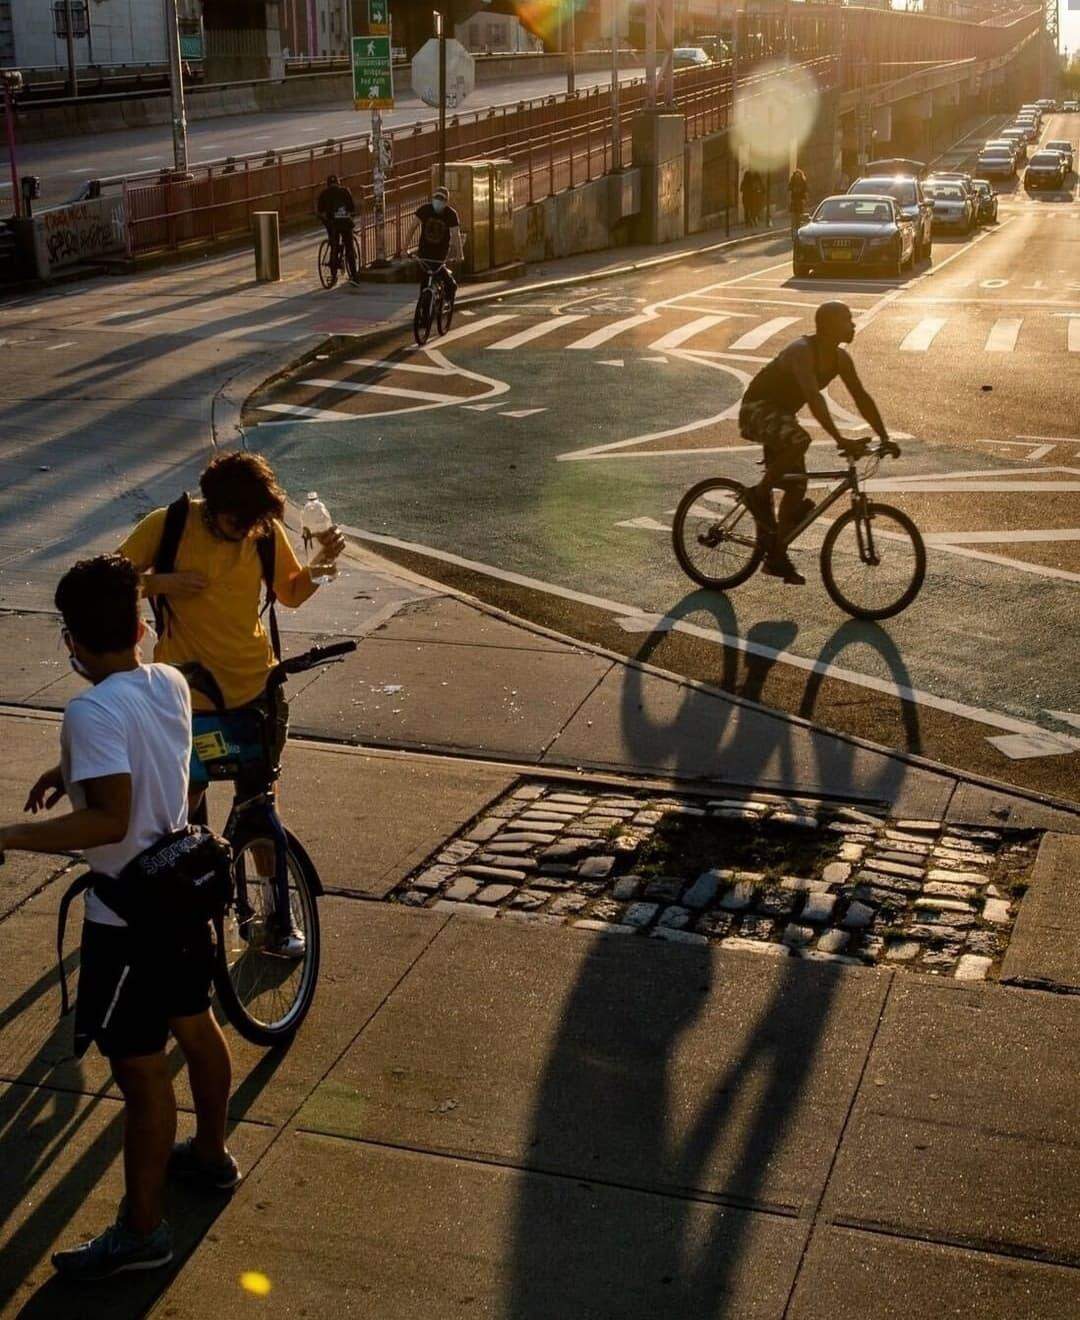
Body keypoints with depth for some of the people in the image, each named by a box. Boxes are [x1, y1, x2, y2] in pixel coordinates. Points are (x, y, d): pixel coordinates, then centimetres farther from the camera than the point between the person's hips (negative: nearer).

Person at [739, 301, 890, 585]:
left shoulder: (840, 358, -2)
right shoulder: (801, 351, -28)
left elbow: (861, 397, 2)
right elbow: (813, 396, -40)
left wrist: (885, 438, -5)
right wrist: (840, 439, -47)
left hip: (781, 414, 9)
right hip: (757, 410, -8)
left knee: (797, 486, 2)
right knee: (798, 440, -38)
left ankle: (776, 557, 12)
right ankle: (760, 494, -17)